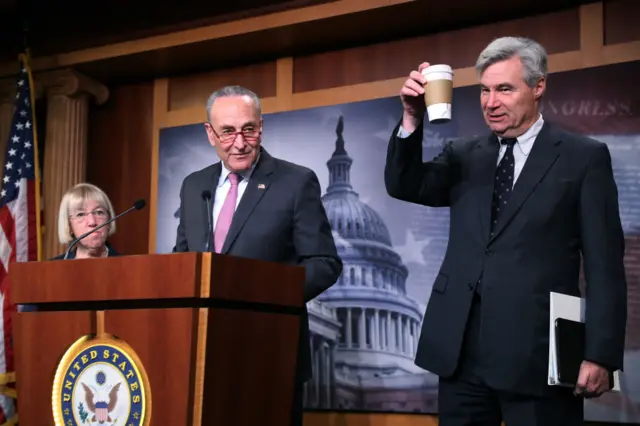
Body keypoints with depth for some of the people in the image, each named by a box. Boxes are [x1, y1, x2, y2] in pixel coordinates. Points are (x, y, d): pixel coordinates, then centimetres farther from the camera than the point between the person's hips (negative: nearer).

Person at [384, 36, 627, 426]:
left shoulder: (584, 157, 1)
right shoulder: (464, 156, 14)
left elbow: (604, 265, -3)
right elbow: (403, 186, 4)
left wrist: (601, 354, -10)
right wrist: (413, 119, -10)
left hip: (537, 352, -4)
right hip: (461, 350, 4)